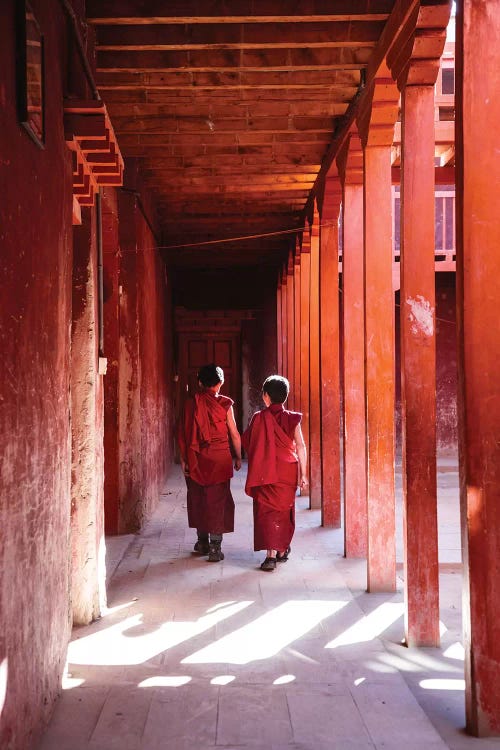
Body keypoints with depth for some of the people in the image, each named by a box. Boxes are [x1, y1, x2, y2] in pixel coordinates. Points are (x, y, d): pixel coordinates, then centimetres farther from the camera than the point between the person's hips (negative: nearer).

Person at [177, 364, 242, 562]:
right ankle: (214, 547, 1)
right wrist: (238, 457, 8)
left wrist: (183, 459, 6)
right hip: (219, 458, -2)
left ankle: (202, 542, 25)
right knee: (217, 500, 3)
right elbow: (234, 434, -4)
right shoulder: (224, 404, -7)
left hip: (196, 459, 2)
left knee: (198, 499, 15)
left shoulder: (191, 404, -1)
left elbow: (182, 433, 0)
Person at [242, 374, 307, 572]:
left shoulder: (259, 418, -4)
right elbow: (300, 447, -6)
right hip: (287, 474, 2)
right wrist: (303, 474, 0)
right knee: (285, 510, 16)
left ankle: (271, 555, -11)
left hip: (265, 473, -1)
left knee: (267, 511, 0)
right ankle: (282, 550, 27)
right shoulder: (292, 418, -4)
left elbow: (247, 443, 5)